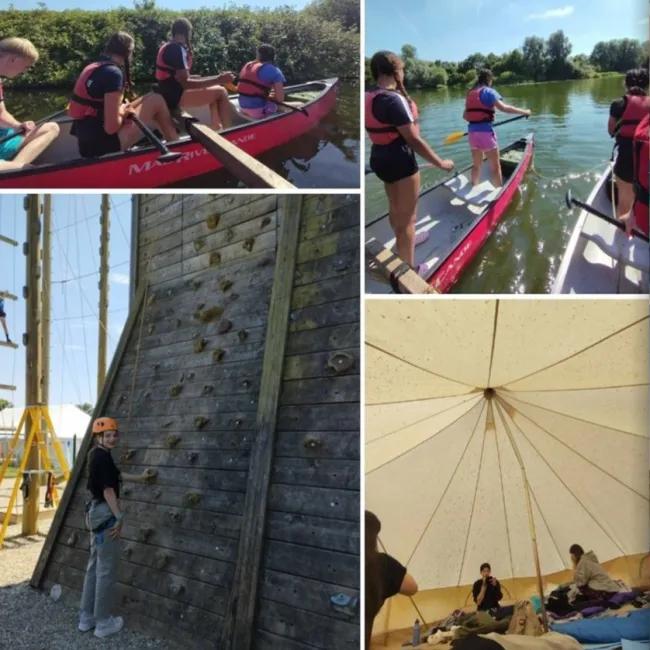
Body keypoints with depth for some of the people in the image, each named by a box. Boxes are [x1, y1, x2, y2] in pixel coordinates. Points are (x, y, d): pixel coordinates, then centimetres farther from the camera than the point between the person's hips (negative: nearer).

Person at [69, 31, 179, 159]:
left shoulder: (92, 67, 10)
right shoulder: (113, 72, -16)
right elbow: (111, 127, -21)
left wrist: (122, 109, 10)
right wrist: (124, 113, -2)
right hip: (103, 144, -9)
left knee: (148, 98, 20)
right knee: (156, 101, -2)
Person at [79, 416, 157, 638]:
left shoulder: (96, 454, 11)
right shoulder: (103, 456, -18)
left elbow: (116, 475, 24)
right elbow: (108, 489, -21)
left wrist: (140, 477, 31)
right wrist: (119, 517, -19)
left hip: (95, 511, 10)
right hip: (105, 513, -10)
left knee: (94, 566, 17)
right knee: (107, 569, 0)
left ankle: (87, 617, 26)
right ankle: (104, 622, 9)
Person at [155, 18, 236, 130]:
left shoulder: (167, 46, 13)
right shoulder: (176, 49, -17)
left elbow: (178, 77, 13)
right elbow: (186, 83, -23)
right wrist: (218, 80, -24)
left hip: (169, 94, 10)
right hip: (175, 97, -10)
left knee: (214, 88, 20)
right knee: (220, 92, -10)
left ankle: (217, 129, 20)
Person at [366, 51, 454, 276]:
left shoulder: (368, 96, 2)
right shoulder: (393, 99, -25)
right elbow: (414, 139, -25)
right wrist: (440, 163, -17)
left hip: (380, 157, 9)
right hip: (400, 161, -9)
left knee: (395, 207, 28)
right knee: (407, 215, 3)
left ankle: (404, 240, 52)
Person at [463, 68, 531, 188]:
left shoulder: (470, 94, 13)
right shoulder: (488, 91, -7)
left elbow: (465, 116, 16)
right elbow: (503, 107, -19)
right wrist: (523, 111, -12)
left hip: (472, 132, 7)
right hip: (485, 132, -7)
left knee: (476, 165, 19)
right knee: (495, 167, 2)